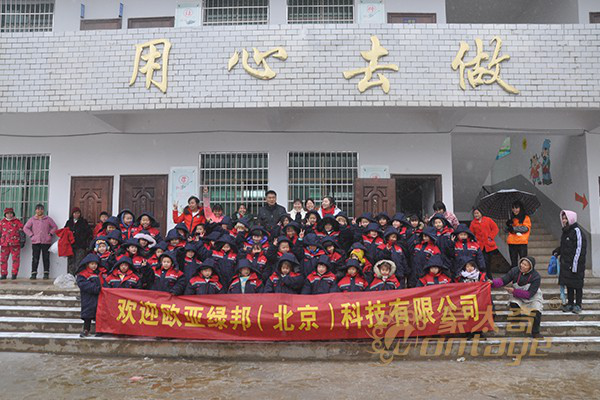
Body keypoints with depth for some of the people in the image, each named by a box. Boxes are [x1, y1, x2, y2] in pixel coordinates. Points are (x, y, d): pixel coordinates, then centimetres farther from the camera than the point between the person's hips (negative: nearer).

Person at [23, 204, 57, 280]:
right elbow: (25, 228, 10)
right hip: (35, 242, 1)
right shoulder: (32, 219, 8)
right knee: (35, 259, 0)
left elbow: (55, 227, 12)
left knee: (46, 258, 1)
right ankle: (34, 274, 6)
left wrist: (50, 234, 1)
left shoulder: (48, 219, 8)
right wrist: (31, 235, 1)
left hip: (46, 242, 0)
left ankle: (46, 274, 5)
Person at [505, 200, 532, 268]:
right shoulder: (512, 219, 17)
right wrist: (508, 224, -7)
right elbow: (507, 230, 13)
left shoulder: (526, 218, 4)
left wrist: (514, 228, -15)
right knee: (513, 262, 7)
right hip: (512, 243, 4)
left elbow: (526, 228, -10)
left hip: (522, 243, -4)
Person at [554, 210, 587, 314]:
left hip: (576, 264, -8)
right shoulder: (566, 231, 11)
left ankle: (577, 305, 12)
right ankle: (570, 304, 20)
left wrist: (575, 265, -19)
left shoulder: (577, 231, -14)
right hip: (566, 264, 8)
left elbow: (580, 249, -16)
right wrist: (557, 251, 8)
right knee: (568, 285, 12)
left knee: (577, 285, 3)